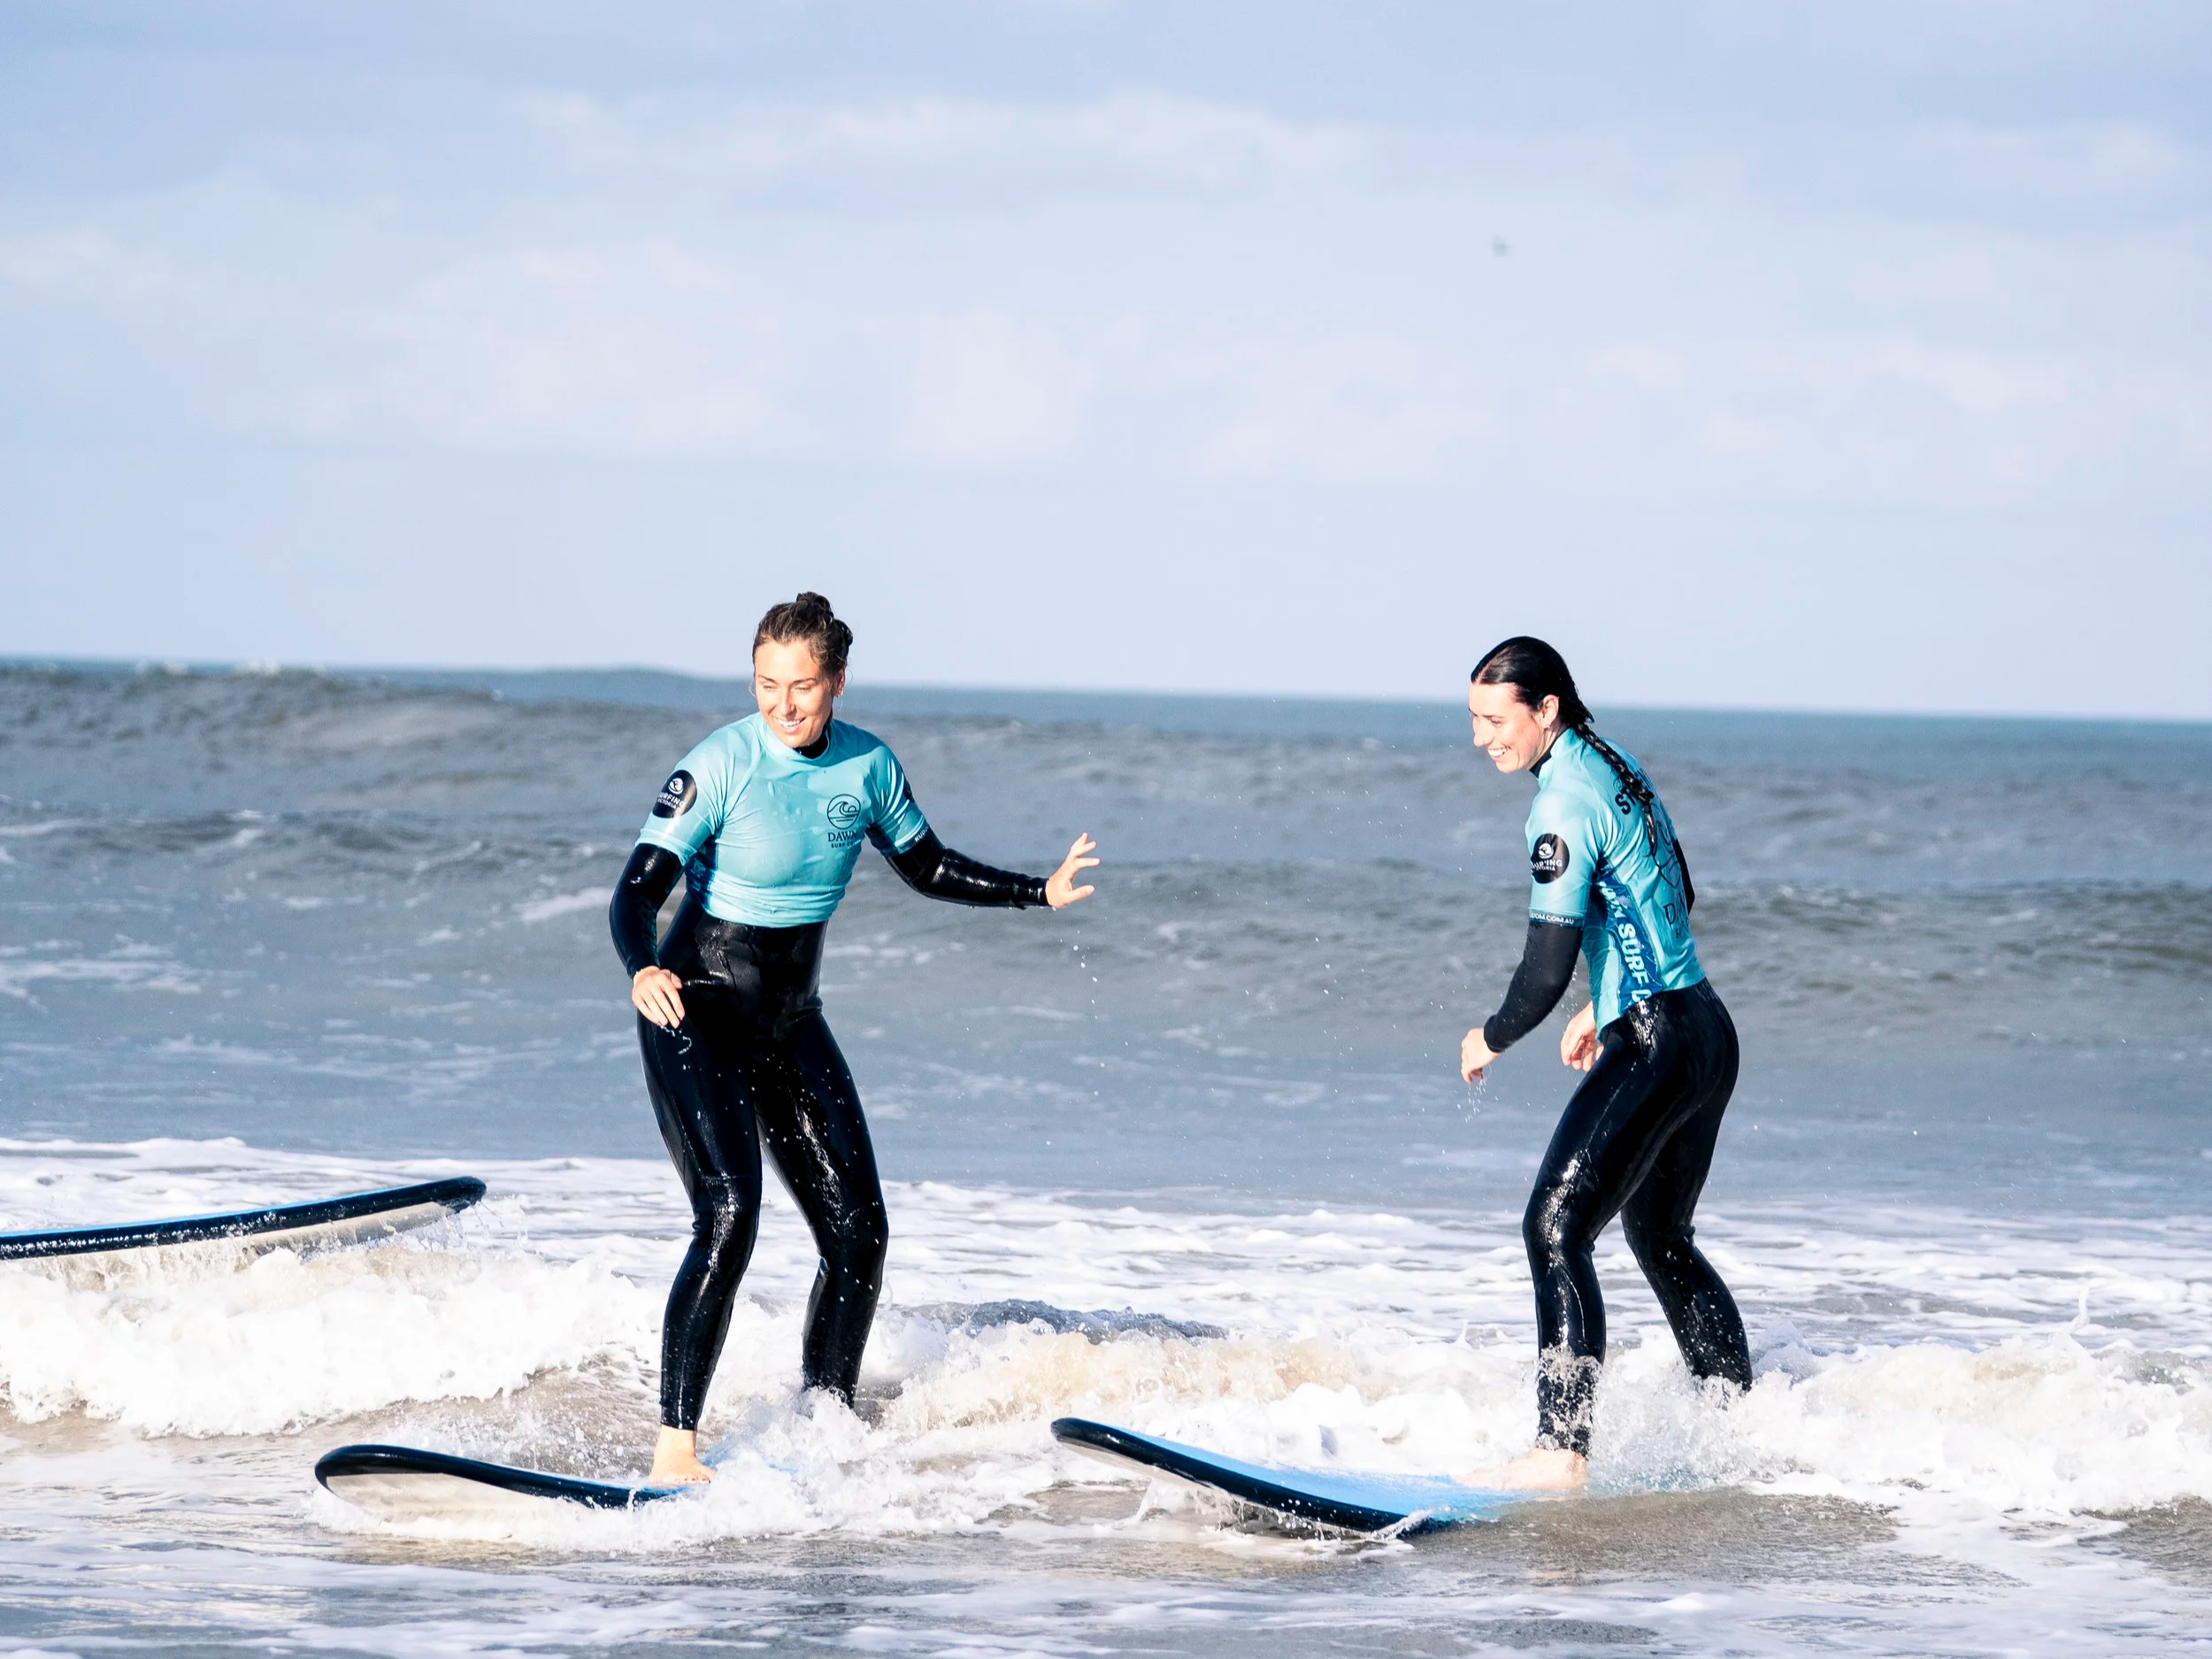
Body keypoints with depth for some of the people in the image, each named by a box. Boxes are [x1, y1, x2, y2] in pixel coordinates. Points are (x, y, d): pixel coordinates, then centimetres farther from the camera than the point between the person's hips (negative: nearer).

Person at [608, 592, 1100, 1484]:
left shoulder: (868, 765, -2)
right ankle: (674, 1446, -22)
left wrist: (1037, 892, 8)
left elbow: (927, 867, 16)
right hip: (696, 1018, -6)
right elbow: (638, 890, -25)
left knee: (858, 1234, 4)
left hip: (790, 1025, 6)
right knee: (729, 1216, -24)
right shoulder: (719, 767, -19)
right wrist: (642, 971, -45)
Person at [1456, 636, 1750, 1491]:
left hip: (1654, 1046, -10)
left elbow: (1546, 971, -21)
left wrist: (1489, 1038, -3)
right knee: (1661, 1240, 23)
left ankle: (1560, 1450, -26)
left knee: (1556, 1227, -16)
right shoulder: (1616, 767, 13)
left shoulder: (1565, 802, -17)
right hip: (1708, 1033, 10)